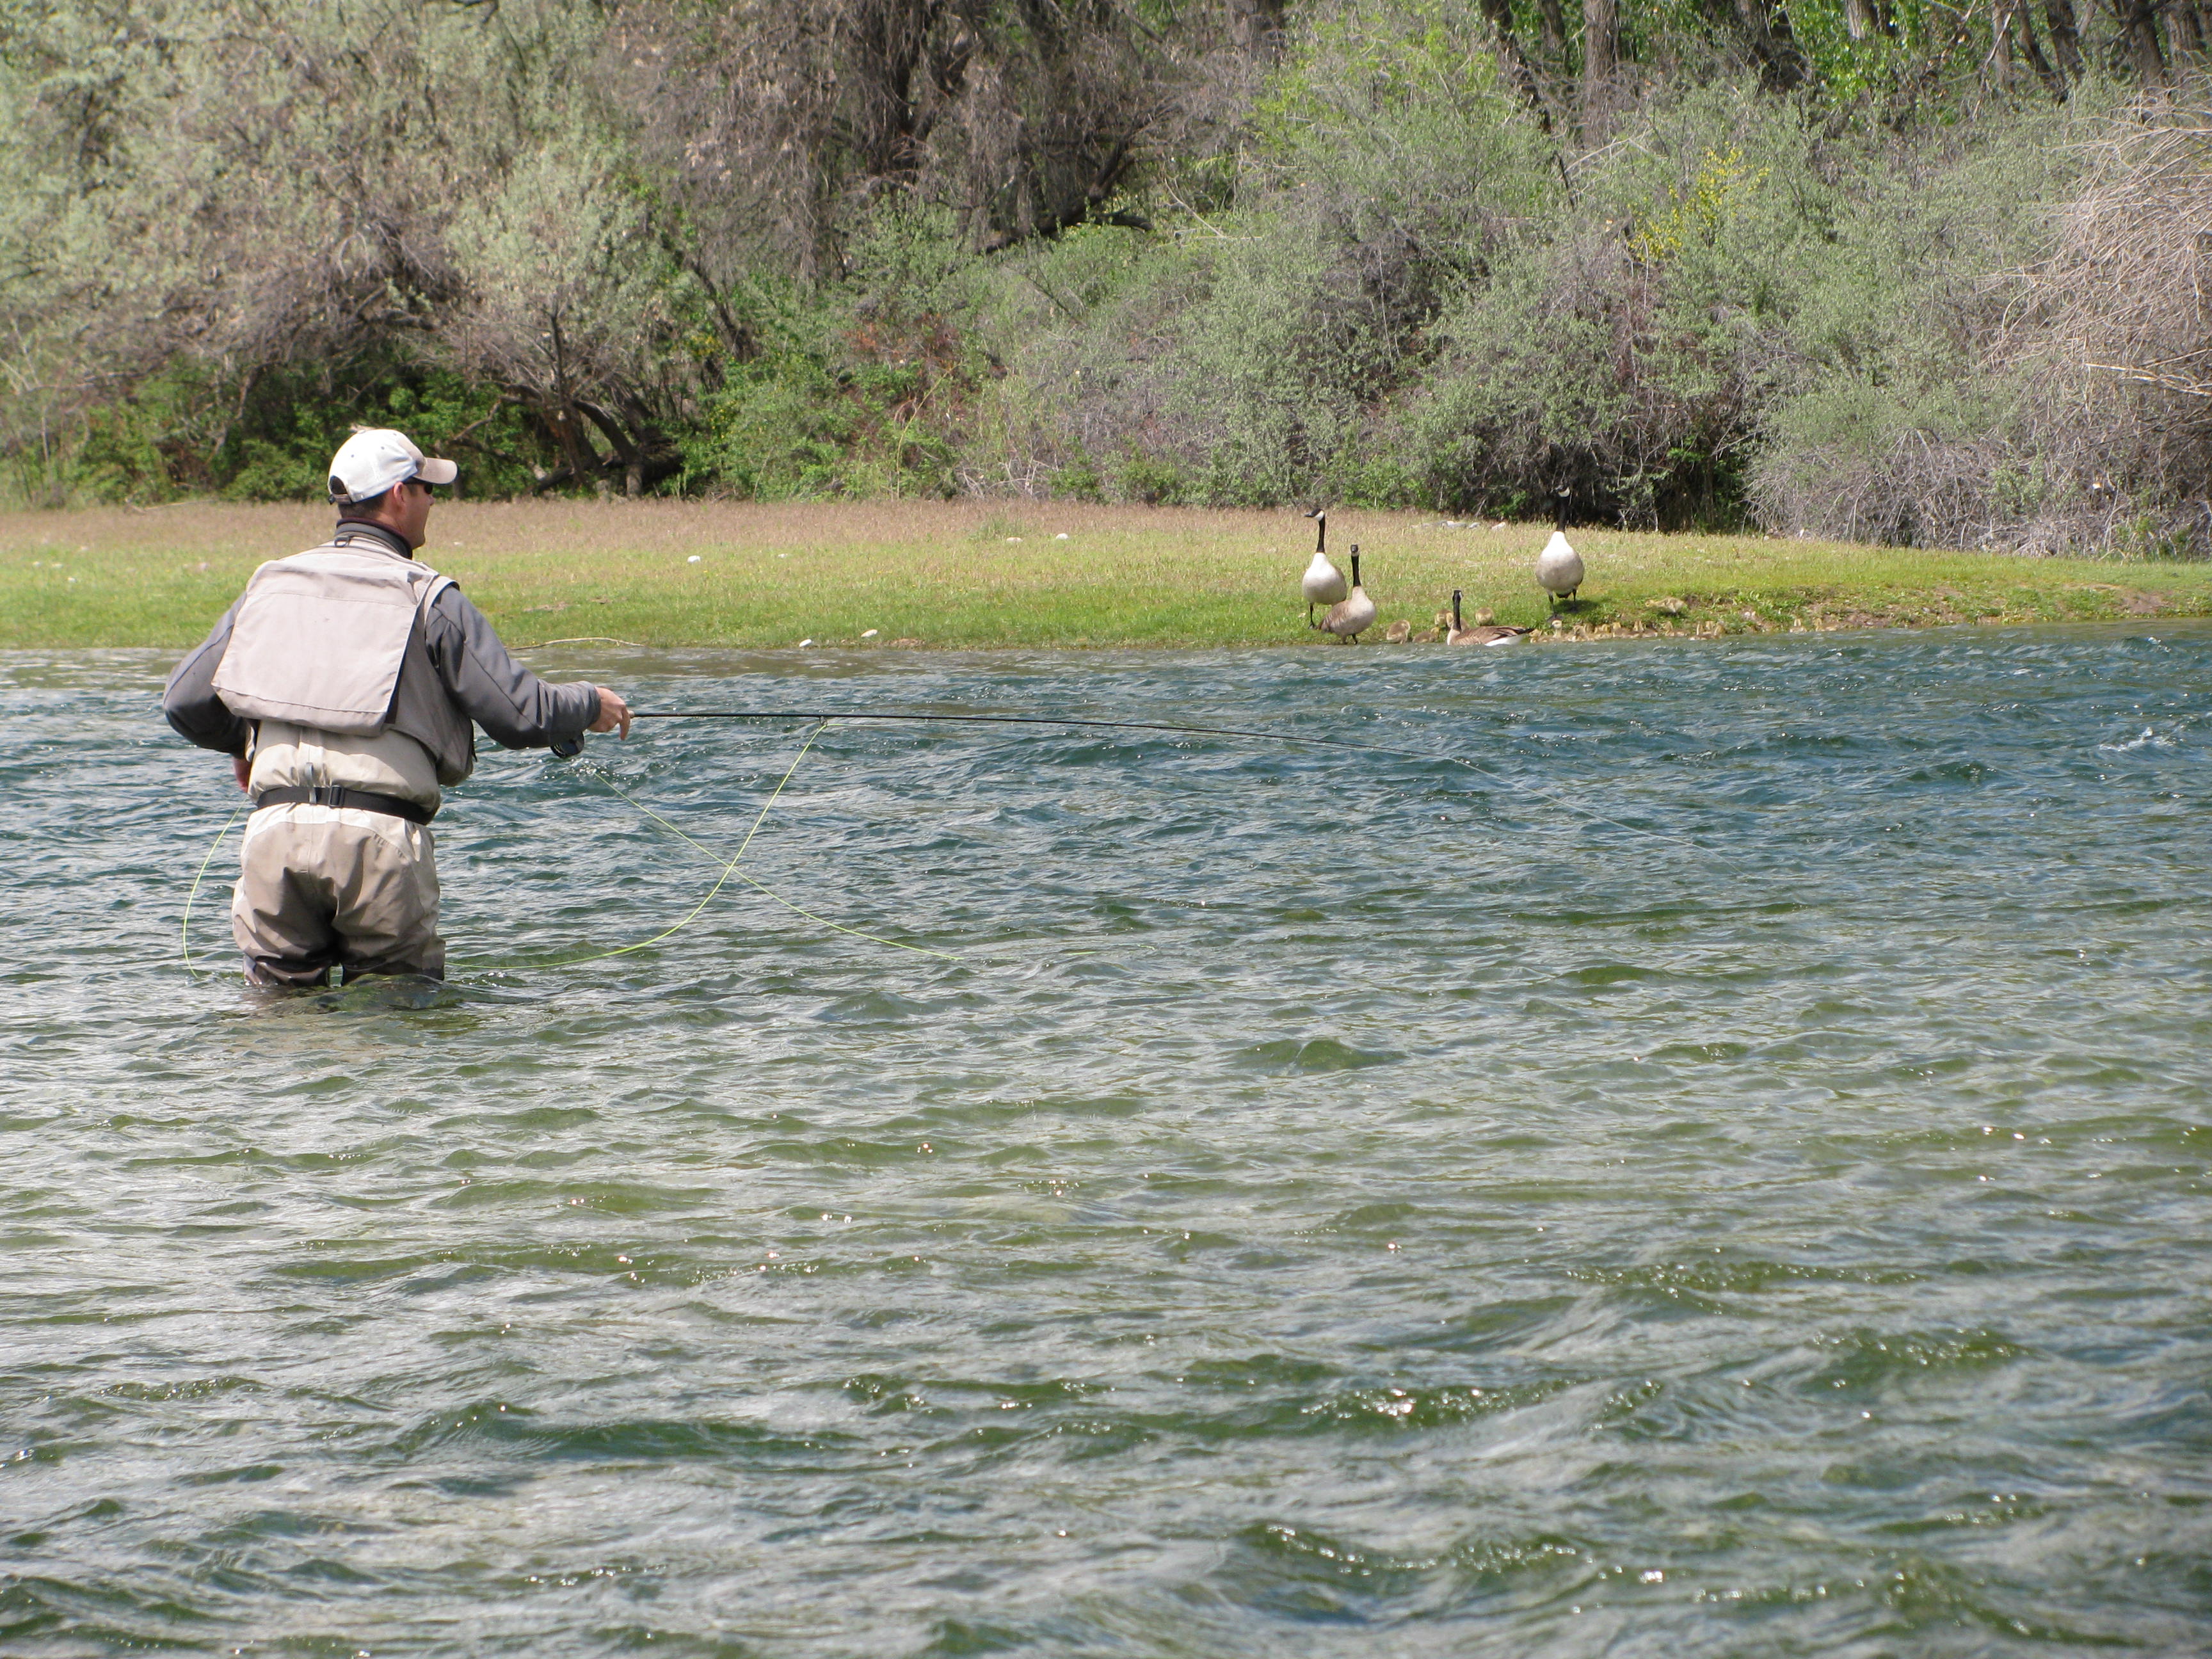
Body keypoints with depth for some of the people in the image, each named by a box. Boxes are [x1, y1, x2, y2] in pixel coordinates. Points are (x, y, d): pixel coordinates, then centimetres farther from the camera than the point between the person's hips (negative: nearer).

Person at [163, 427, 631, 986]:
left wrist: (242, 743, 35)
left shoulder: (270, 585, 14)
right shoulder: (426, 597, 0)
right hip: (380, 834, -3)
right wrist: (590, 706, 16)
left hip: (275, 829, 4)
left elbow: (184, 703, 14)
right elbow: (520, 713, -4)